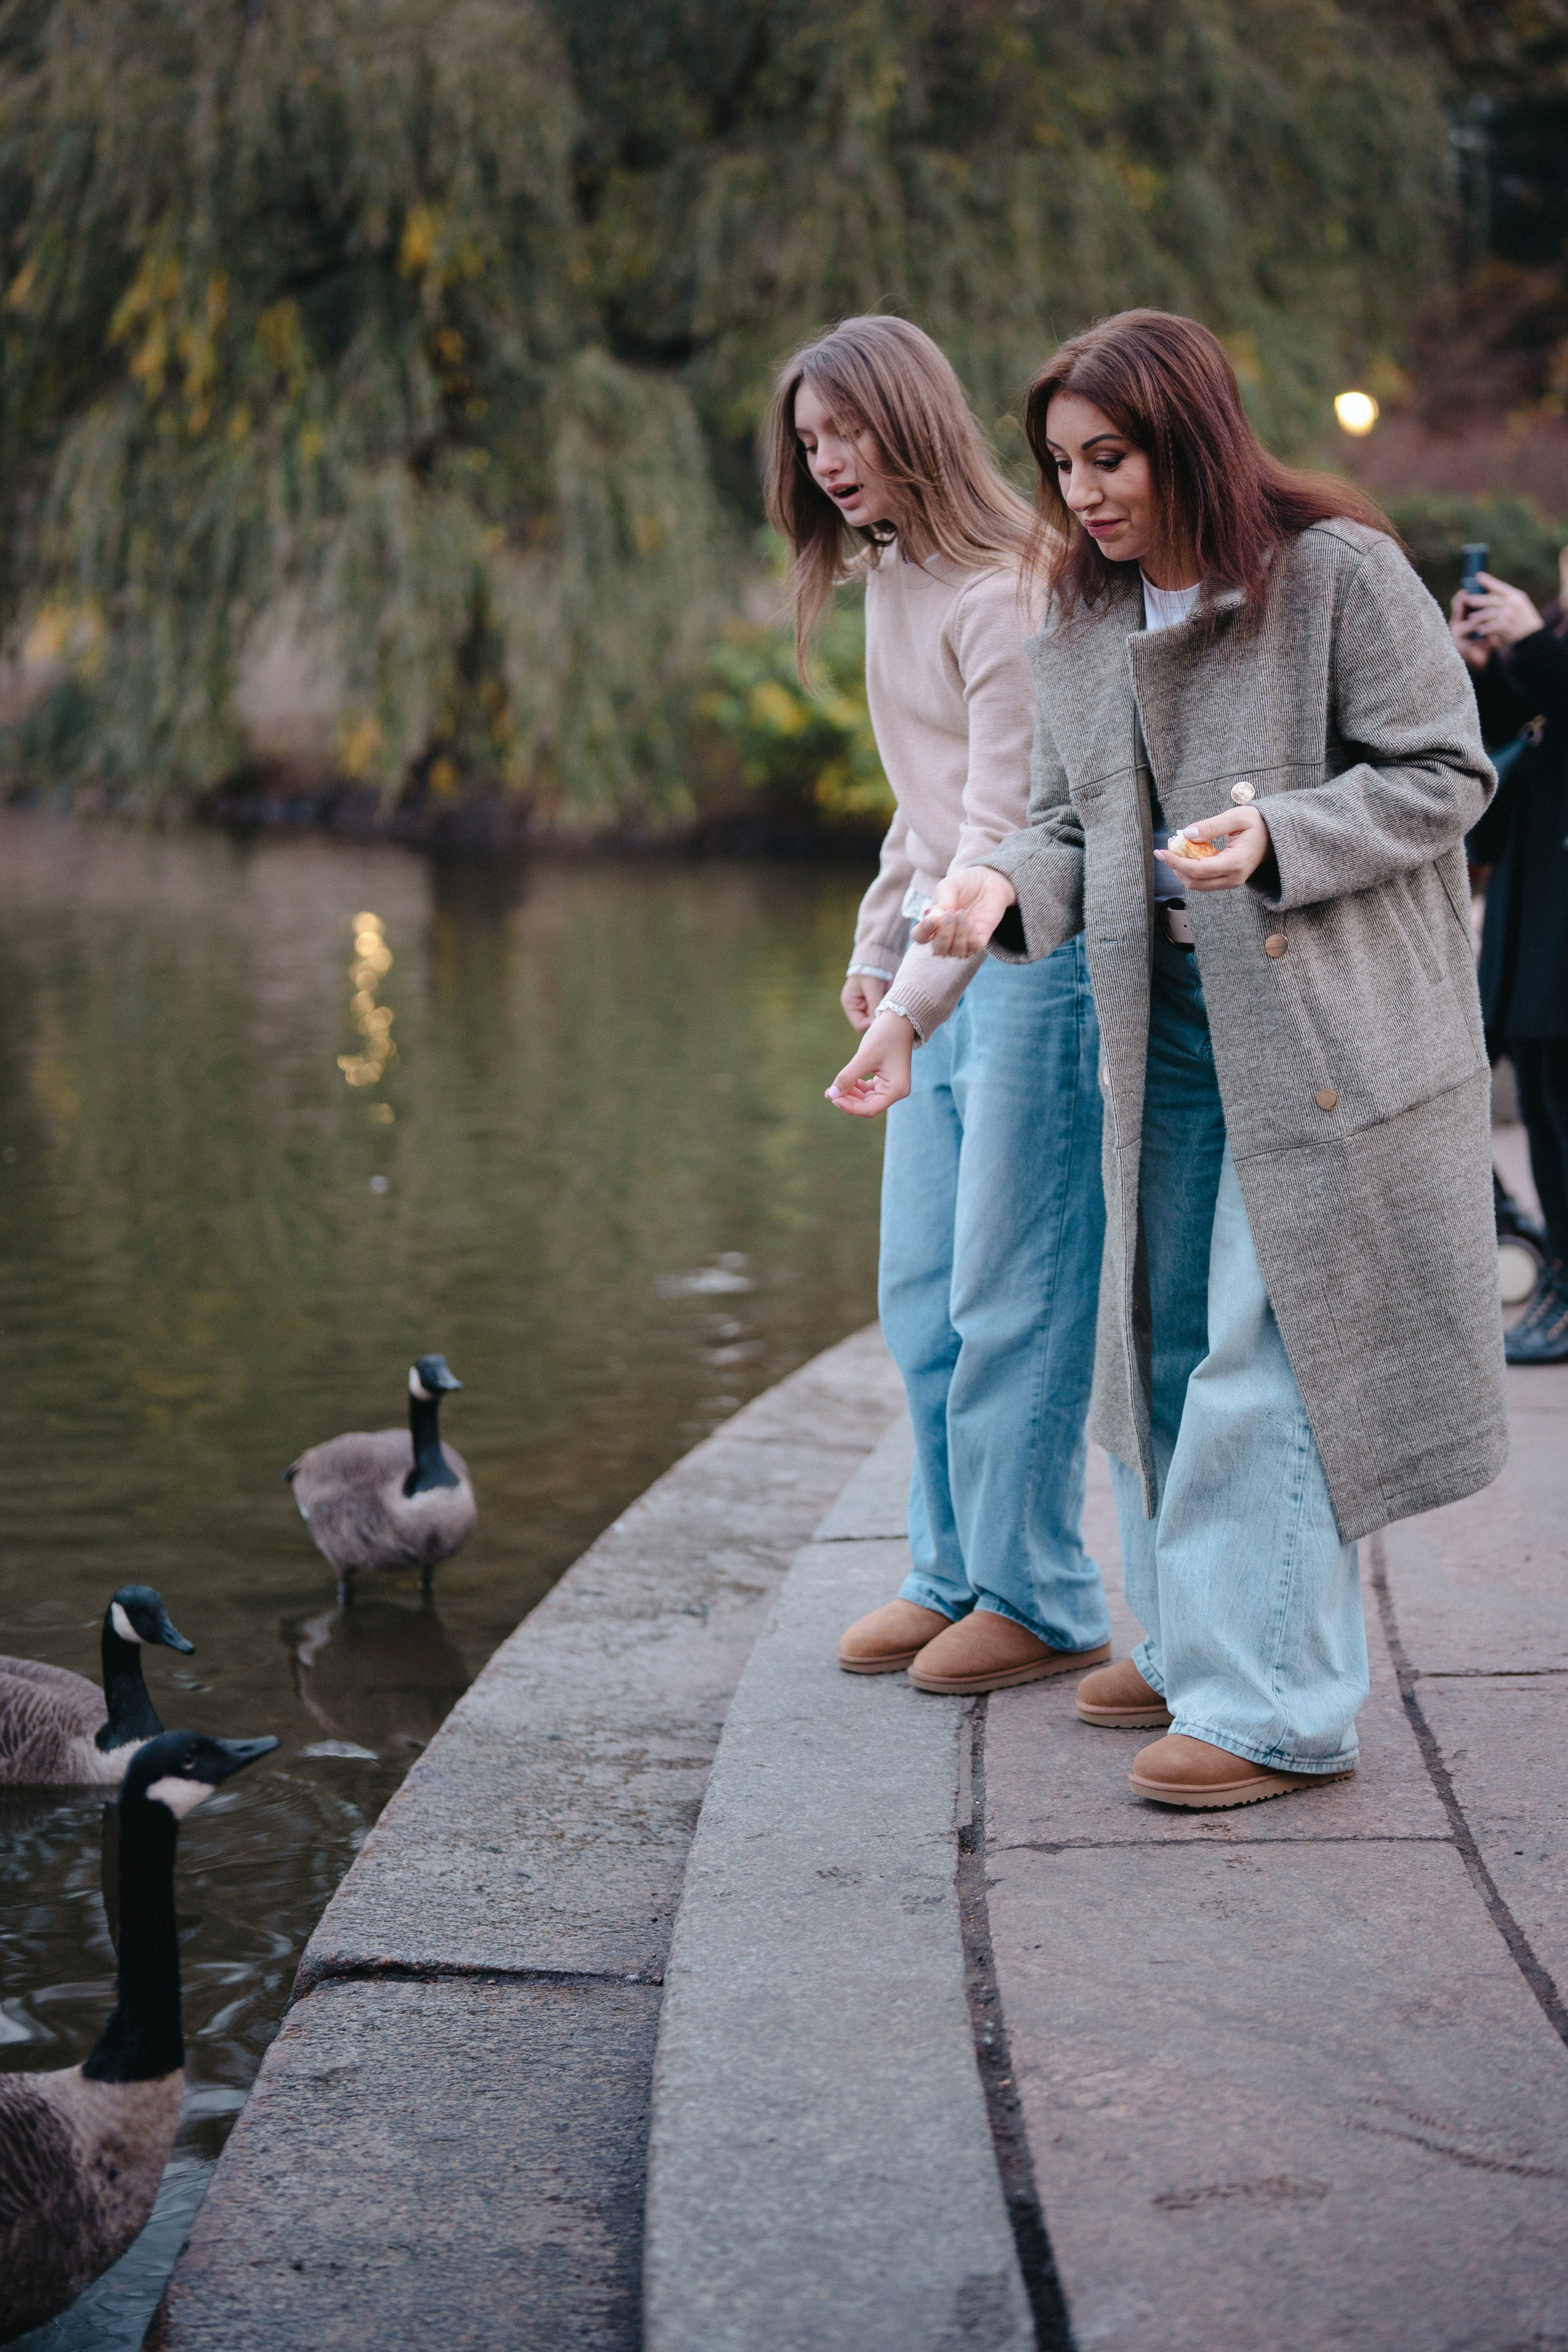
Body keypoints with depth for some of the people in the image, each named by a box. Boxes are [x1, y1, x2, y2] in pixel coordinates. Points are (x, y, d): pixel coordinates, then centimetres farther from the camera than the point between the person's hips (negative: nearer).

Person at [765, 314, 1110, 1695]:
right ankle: (957, 1572, 22)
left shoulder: (1004, 592, -17)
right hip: (944, 957, 9)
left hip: (1036, 956, -9)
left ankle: (1038, 1598, 9)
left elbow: (1006, 828, -22)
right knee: (921, 1292, 11)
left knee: (1011, 1294, -3)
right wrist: (879, 940, 17)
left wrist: (912, 1007, -28)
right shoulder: (888, 579, 13)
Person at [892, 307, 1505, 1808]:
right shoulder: (1076, 627, 8)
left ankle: (1275, 1701, 3)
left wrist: (1279, 836, -24)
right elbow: (1074, 826, 12)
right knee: (1161, 1340, 13)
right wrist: (1006, 888, -10)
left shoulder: (1338, 573, -11)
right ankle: (1195, 1643, 29)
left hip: (1325, 1029, -7)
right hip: (1166, 1035, 7)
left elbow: (1442, 774, -9)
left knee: (1271, 1355, -7)